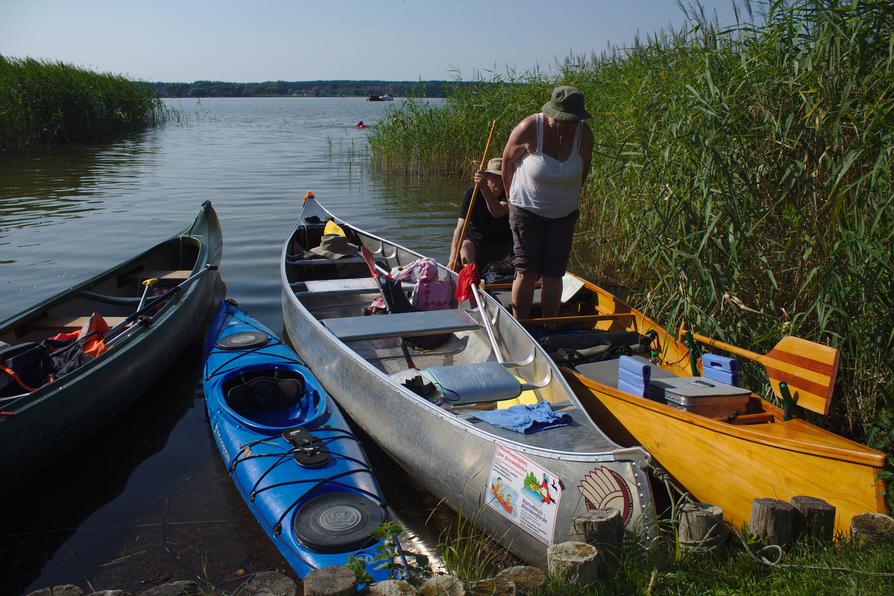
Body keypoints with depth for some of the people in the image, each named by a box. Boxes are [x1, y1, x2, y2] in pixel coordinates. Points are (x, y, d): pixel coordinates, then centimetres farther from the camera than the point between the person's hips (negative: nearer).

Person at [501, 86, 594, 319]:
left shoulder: (584, 134, -11)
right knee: (527, 273, -4)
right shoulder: (529, 129, -20)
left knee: (553, 274, 4)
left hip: (564, 214, 3)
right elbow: (508, 161, -4)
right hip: (527, 210, -3)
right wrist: (512, 196, 7)